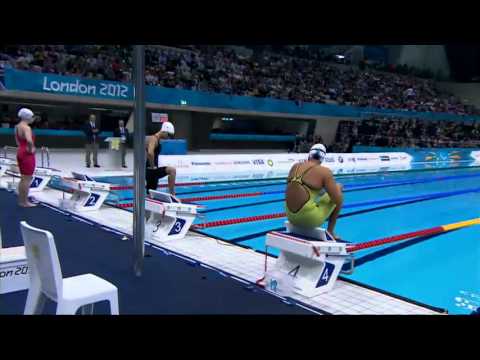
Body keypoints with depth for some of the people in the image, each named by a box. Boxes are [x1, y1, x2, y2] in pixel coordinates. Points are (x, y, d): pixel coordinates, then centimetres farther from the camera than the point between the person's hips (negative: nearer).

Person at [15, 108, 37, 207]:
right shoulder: (26, 127, -18)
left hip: (20, 152, 10)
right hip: (28, 154, -9)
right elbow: (29, 140, -35)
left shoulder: (17, 126, 11)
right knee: (27, 179, -2)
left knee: (23, 178, 17)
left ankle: (21, 200, 23)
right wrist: (31, 149, -20)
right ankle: (25, 202, 3)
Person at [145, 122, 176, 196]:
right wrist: (152, 166, -21)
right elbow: (150, 153, -31)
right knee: (172, 170, -21)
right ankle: (172, 195, -17)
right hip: (150, 170, -10)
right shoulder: (154, 139, -13)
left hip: (153, 171, 10)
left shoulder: (157, 140, 16)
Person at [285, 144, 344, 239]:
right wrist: (337, 188, 13)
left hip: (291, 217, 6)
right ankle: (330, 231, 18)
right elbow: (338, 200, -9)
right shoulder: (324, 171, -10)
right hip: (310, 219, -6)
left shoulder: (295, 167, 7)